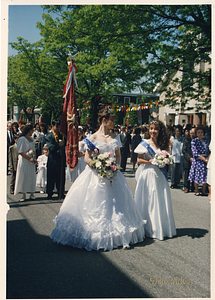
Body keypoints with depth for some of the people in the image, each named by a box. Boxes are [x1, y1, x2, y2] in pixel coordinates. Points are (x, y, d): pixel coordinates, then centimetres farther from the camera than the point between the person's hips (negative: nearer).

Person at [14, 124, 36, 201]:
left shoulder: (32, 139, 13)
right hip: (24, 160, -6)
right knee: (24, 177, -3)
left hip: (31, 161, 6)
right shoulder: (21, 139, -9)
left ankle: (31, 194, 11)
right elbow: (20, 152, -12)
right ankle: (24, 195, 4)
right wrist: (29, 159, -14)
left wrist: (34, 157, -2)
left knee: (32, 176, 5)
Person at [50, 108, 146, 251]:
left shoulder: (114, 137, 8)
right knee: (96, 205, -2)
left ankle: (113, 235, 20)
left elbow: (118, 155, 14)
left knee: (115, 205, 7)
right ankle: (95, 236, 11)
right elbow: (87, 158, -6)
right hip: (96, 175, -4)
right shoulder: (93, 137, -4)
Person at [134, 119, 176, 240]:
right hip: (148, 174, -4)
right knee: (148, 201, 0)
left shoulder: (163, 144, 10)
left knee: (160, 201, 5)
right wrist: (150, 161, -15)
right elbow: (139, 160, -4)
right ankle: (149, 228, 9)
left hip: (159, 175, 4)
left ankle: (161, 227, 16)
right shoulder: (145, 143, -2)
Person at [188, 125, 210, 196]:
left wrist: (208, 158, -10)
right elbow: (195, 153, -12)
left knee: (206, 176, 3)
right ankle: (196, 190, 18)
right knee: (197, 176, 1)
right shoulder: (194, 141, -2)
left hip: (206, 160, 4)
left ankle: (204, 191, 17)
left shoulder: (206, 141, 13)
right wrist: (204, 159, -18)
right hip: (198, 161, -4)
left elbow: (209, 151, 11)